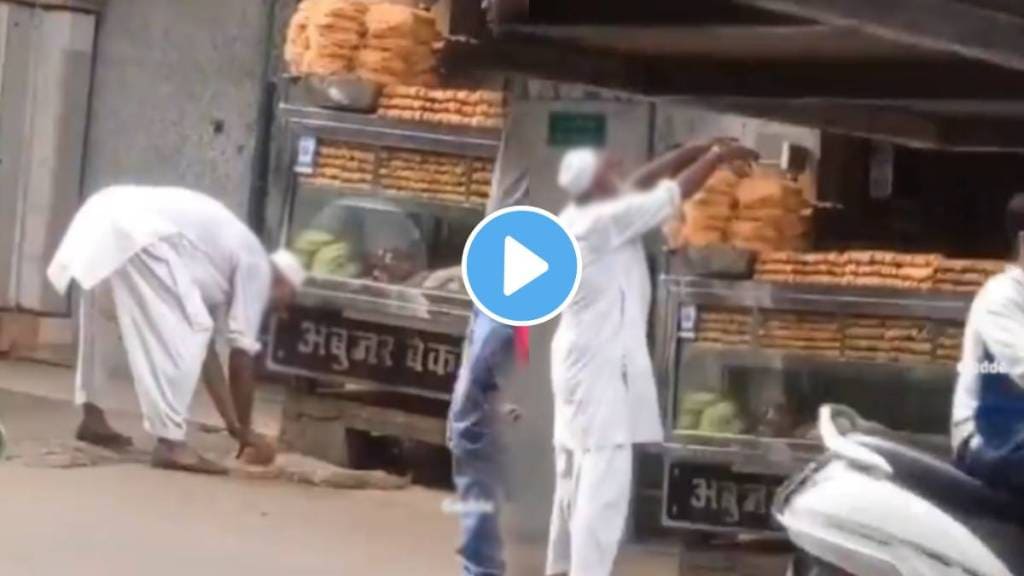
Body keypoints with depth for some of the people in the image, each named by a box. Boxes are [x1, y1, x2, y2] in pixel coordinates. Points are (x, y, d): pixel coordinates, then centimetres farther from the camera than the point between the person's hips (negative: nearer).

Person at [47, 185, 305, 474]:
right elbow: (241, 355, 6)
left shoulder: (221, 266, 30)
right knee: (180, 337, -5)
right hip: (138, 231, -10)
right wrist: (244, 430, 16)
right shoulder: (256, 266, 8)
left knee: (103, 319, 28)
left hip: (106, 215, 10)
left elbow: (207, 349, 33)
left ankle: (92, 418, 40)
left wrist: (233, 425, 35)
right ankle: (170, 442, -9)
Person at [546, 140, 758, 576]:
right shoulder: (607, 220, -18)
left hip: (583, 361, 10)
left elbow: (641, 183, 15)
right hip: (602, 365, -10)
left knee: (576, 476, 16)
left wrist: (696, 150, 12)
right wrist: (716, 157, 2)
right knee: (602, 483, -11)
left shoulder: (578, 217, 7)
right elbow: (675, 193, -12)